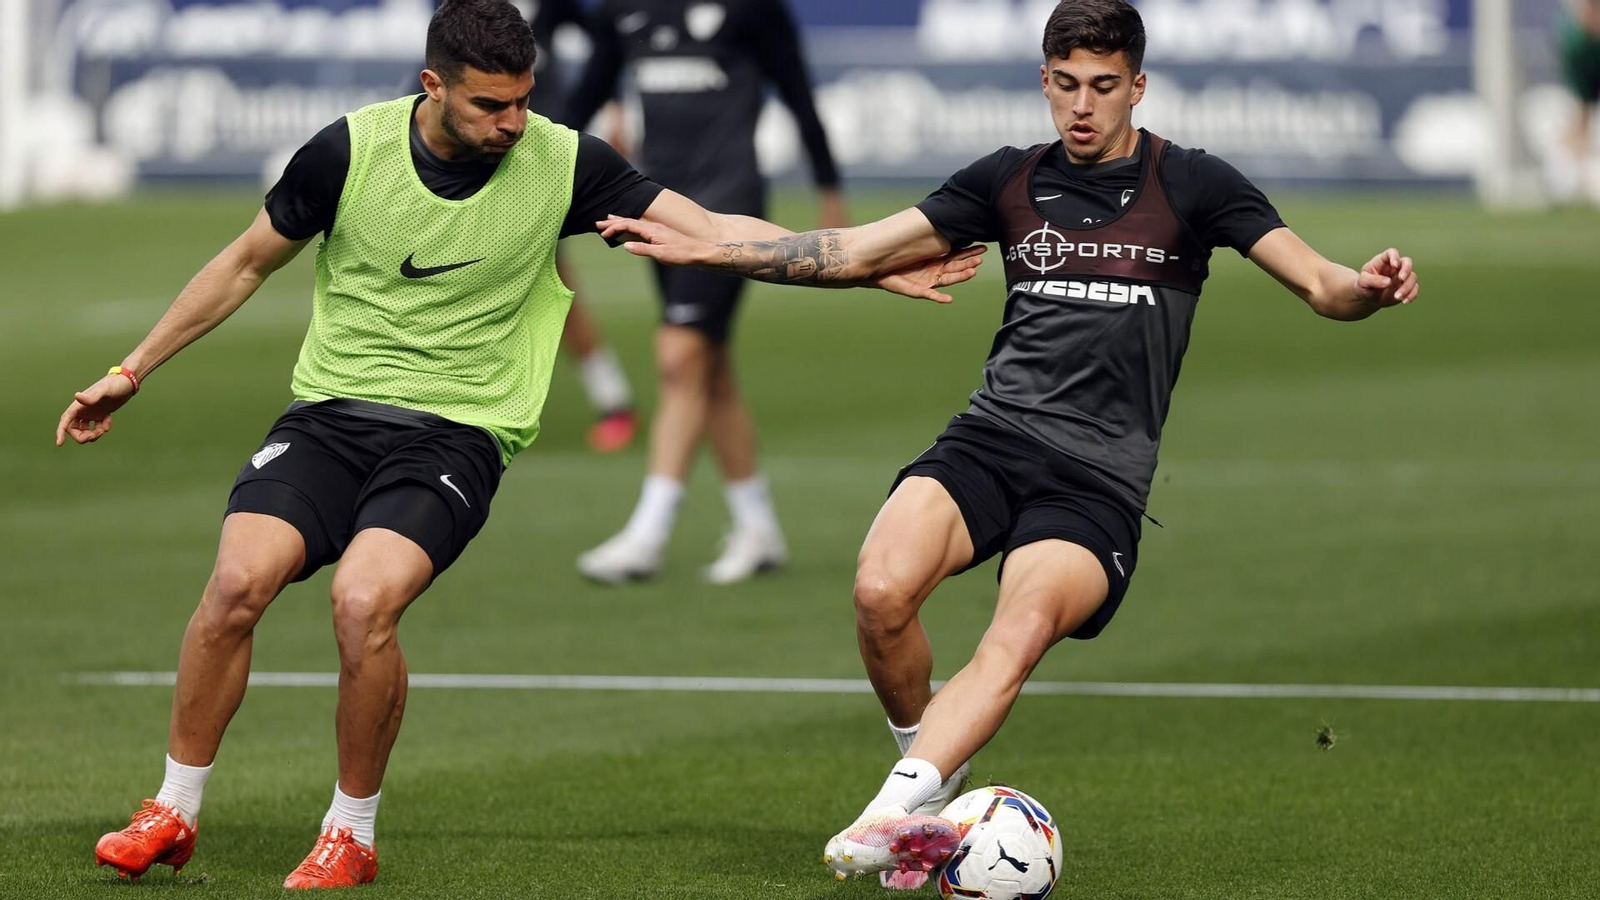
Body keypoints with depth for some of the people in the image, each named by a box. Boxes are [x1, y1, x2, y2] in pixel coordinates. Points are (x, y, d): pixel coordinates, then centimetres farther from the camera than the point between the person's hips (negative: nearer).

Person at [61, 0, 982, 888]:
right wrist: (134, 371, 13)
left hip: (454, 437, -1)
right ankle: (174, 813, -1)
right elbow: (247, 265, 11)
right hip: (328, 414, 2)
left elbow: (712, 229, 0)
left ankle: (351, 835, -6)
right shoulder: (350, 151, -4)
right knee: (237, 583, -22)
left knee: (363, 603, -28)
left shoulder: (561, 163, -4)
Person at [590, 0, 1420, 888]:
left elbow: (1319, 284, -1)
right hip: (993, 435, 3)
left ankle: (895, 810, -44)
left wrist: (1367, 286, -26)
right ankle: (928, 769, -1)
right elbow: (855, 252, 19)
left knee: (1021, 634, -31)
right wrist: (701, 251, 13)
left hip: (1101, 474, -3)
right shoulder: (1011, 181, 14)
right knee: (880, 591, -25)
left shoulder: (1192, 184, 5)